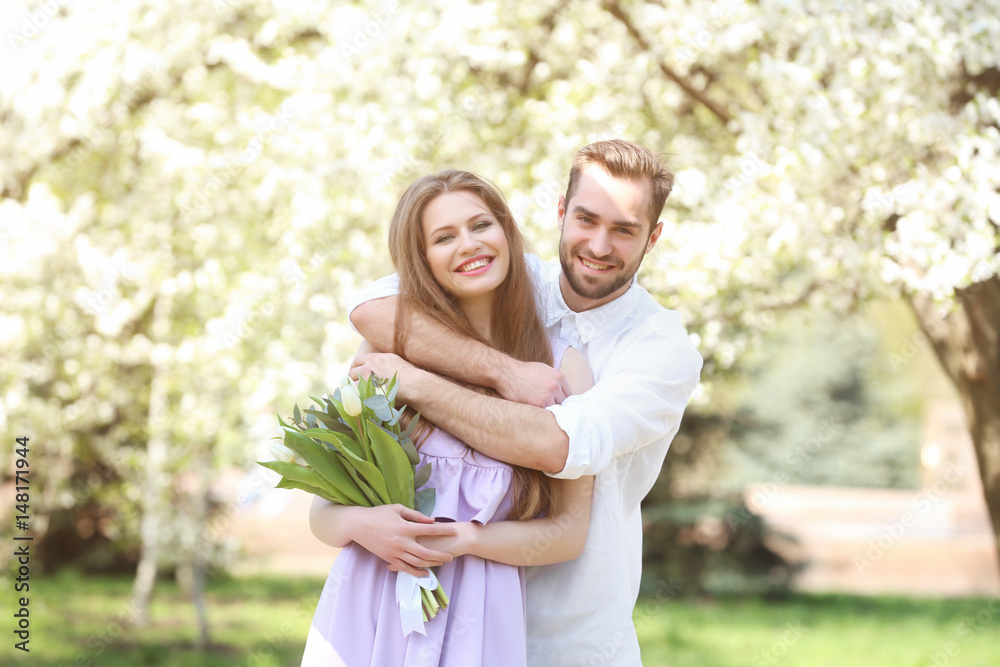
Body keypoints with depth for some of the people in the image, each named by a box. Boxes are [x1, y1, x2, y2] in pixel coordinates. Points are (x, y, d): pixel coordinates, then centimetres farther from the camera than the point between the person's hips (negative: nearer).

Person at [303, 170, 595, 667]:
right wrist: (359, 524, -15)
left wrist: (466, 539, -14)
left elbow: (570, 531, -1)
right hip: (363, 620, 1)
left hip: (477, 627, 0)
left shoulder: (562, 368, 2)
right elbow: (323, 511, 6)